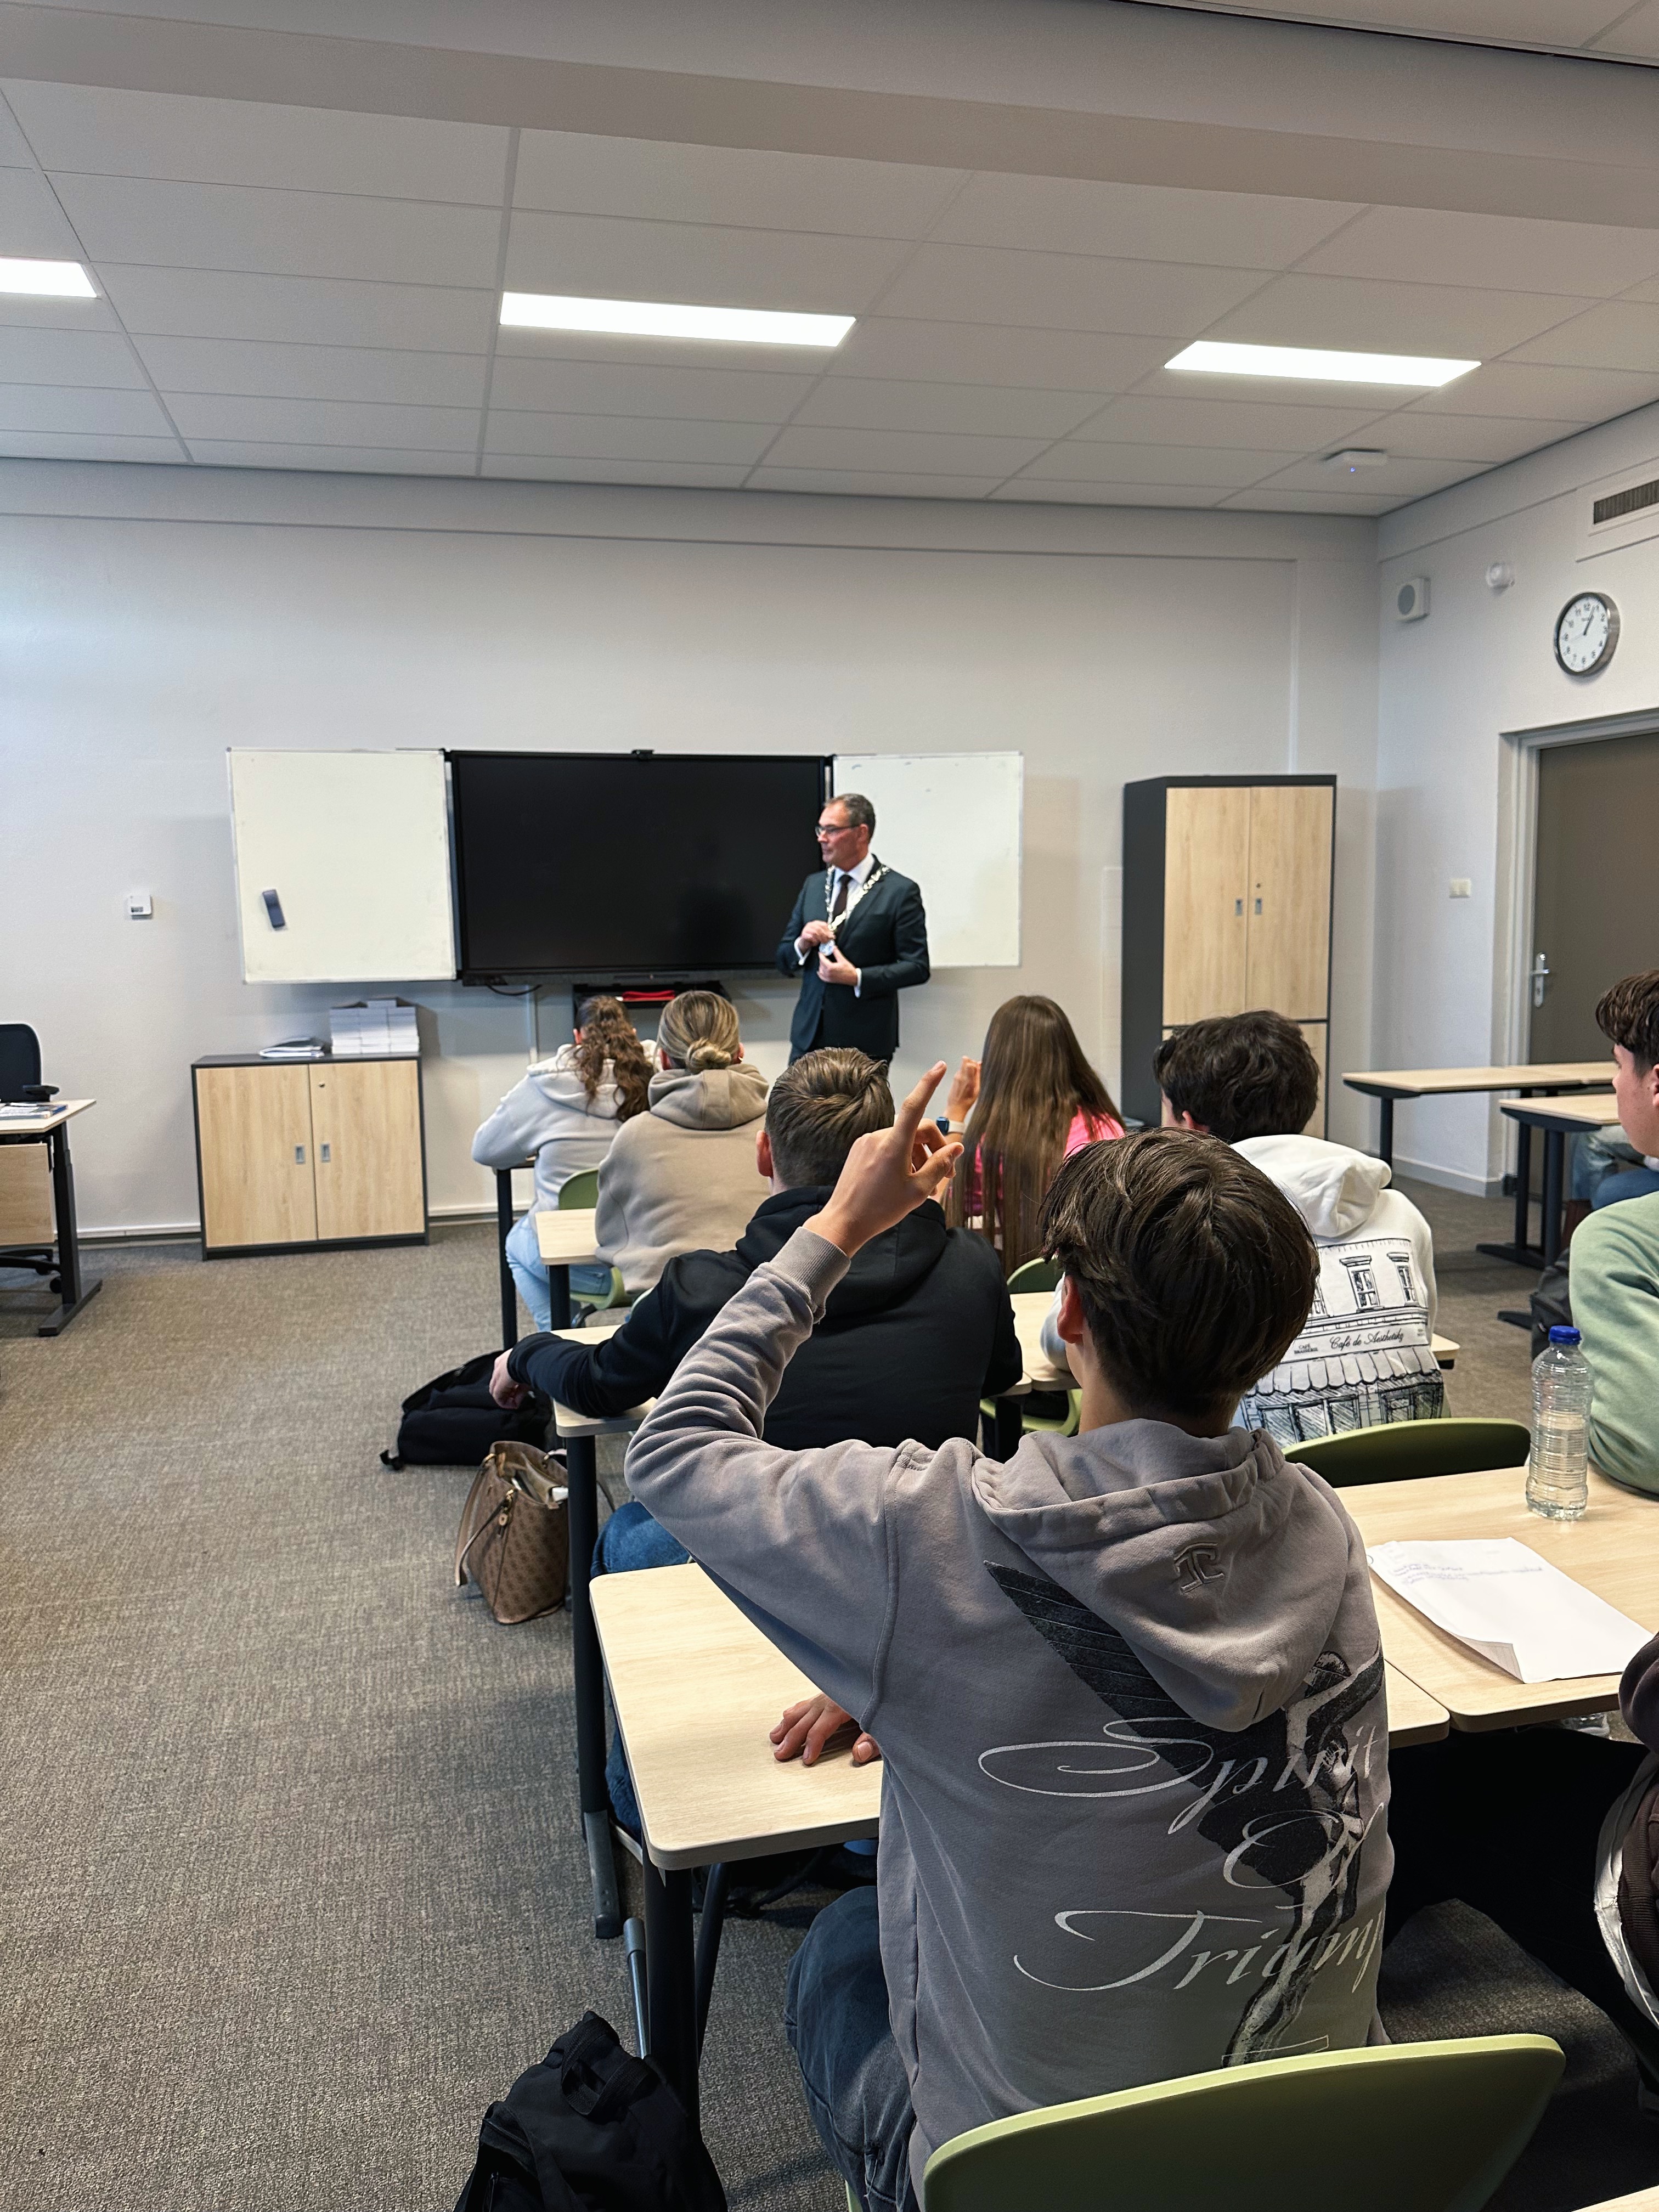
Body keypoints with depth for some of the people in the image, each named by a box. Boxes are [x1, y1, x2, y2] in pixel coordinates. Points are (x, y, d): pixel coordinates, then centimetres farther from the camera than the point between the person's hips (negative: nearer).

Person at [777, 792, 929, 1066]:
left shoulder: (901, 891, -5)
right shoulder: (813, 885, 12)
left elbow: (917, 967, -8)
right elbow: (783, 961, 15)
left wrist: (857, 978, -17)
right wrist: (802, 944, -8)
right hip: (809, 1036, 5)